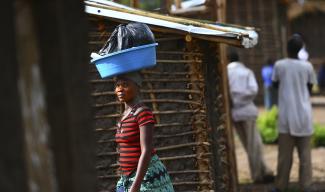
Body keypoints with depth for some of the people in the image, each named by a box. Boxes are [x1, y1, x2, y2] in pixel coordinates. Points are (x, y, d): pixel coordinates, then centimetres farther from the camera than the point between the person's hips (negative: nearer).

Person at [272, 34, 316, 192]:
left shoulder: (279, 65, -5)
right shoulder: (307, 66, -4)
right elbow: (310, 89, 8)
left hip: (286, 115, 0)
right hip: (304, 115, 0)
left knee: (284, 154, 6)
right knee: (304, 153, 5)